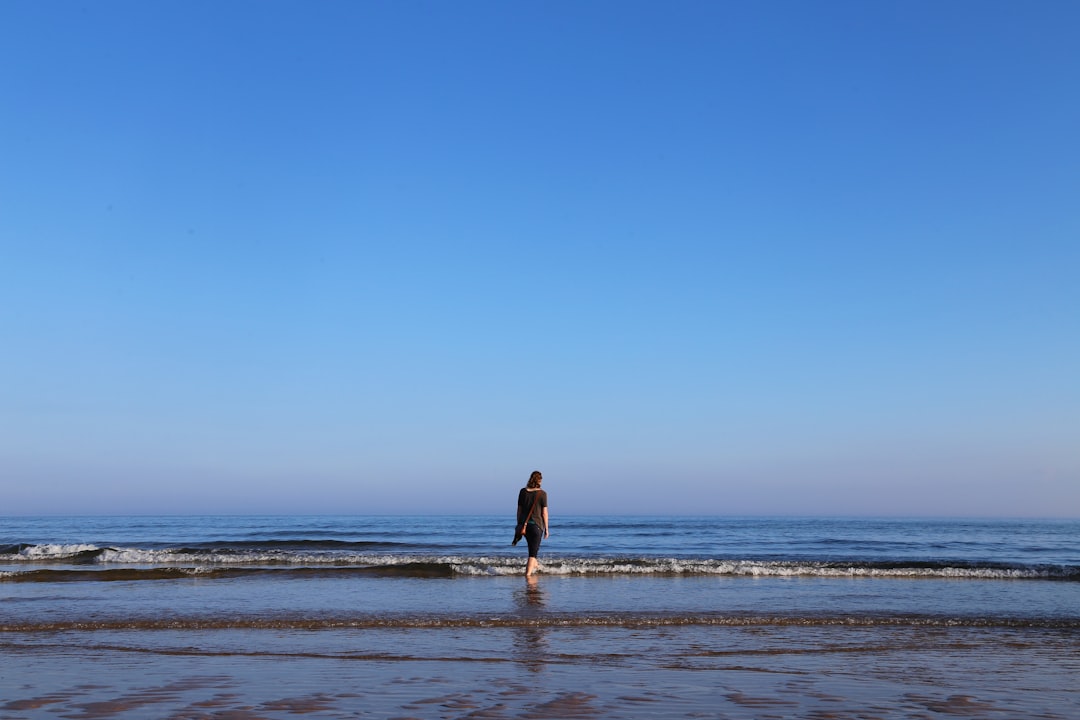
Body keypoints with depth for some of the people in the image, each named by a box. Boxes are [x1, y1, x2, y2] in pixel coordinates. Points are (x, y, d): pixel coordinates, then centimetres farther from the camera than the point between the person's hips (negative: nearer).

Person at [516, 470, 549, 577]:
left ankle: (534, 563, 48)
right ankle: (528, 573, -7)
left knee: (532, 545, 29)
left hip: (524, 524, 5)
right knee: (533, 551, 1)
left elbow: (519, 509, 4)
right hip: (537, 524, -4)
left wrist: (519, 524, 14)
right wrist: (546, 528, 0)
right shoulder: (542, 494, -10)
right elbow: (544, 513, -8)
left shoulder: (523, 491, 0)